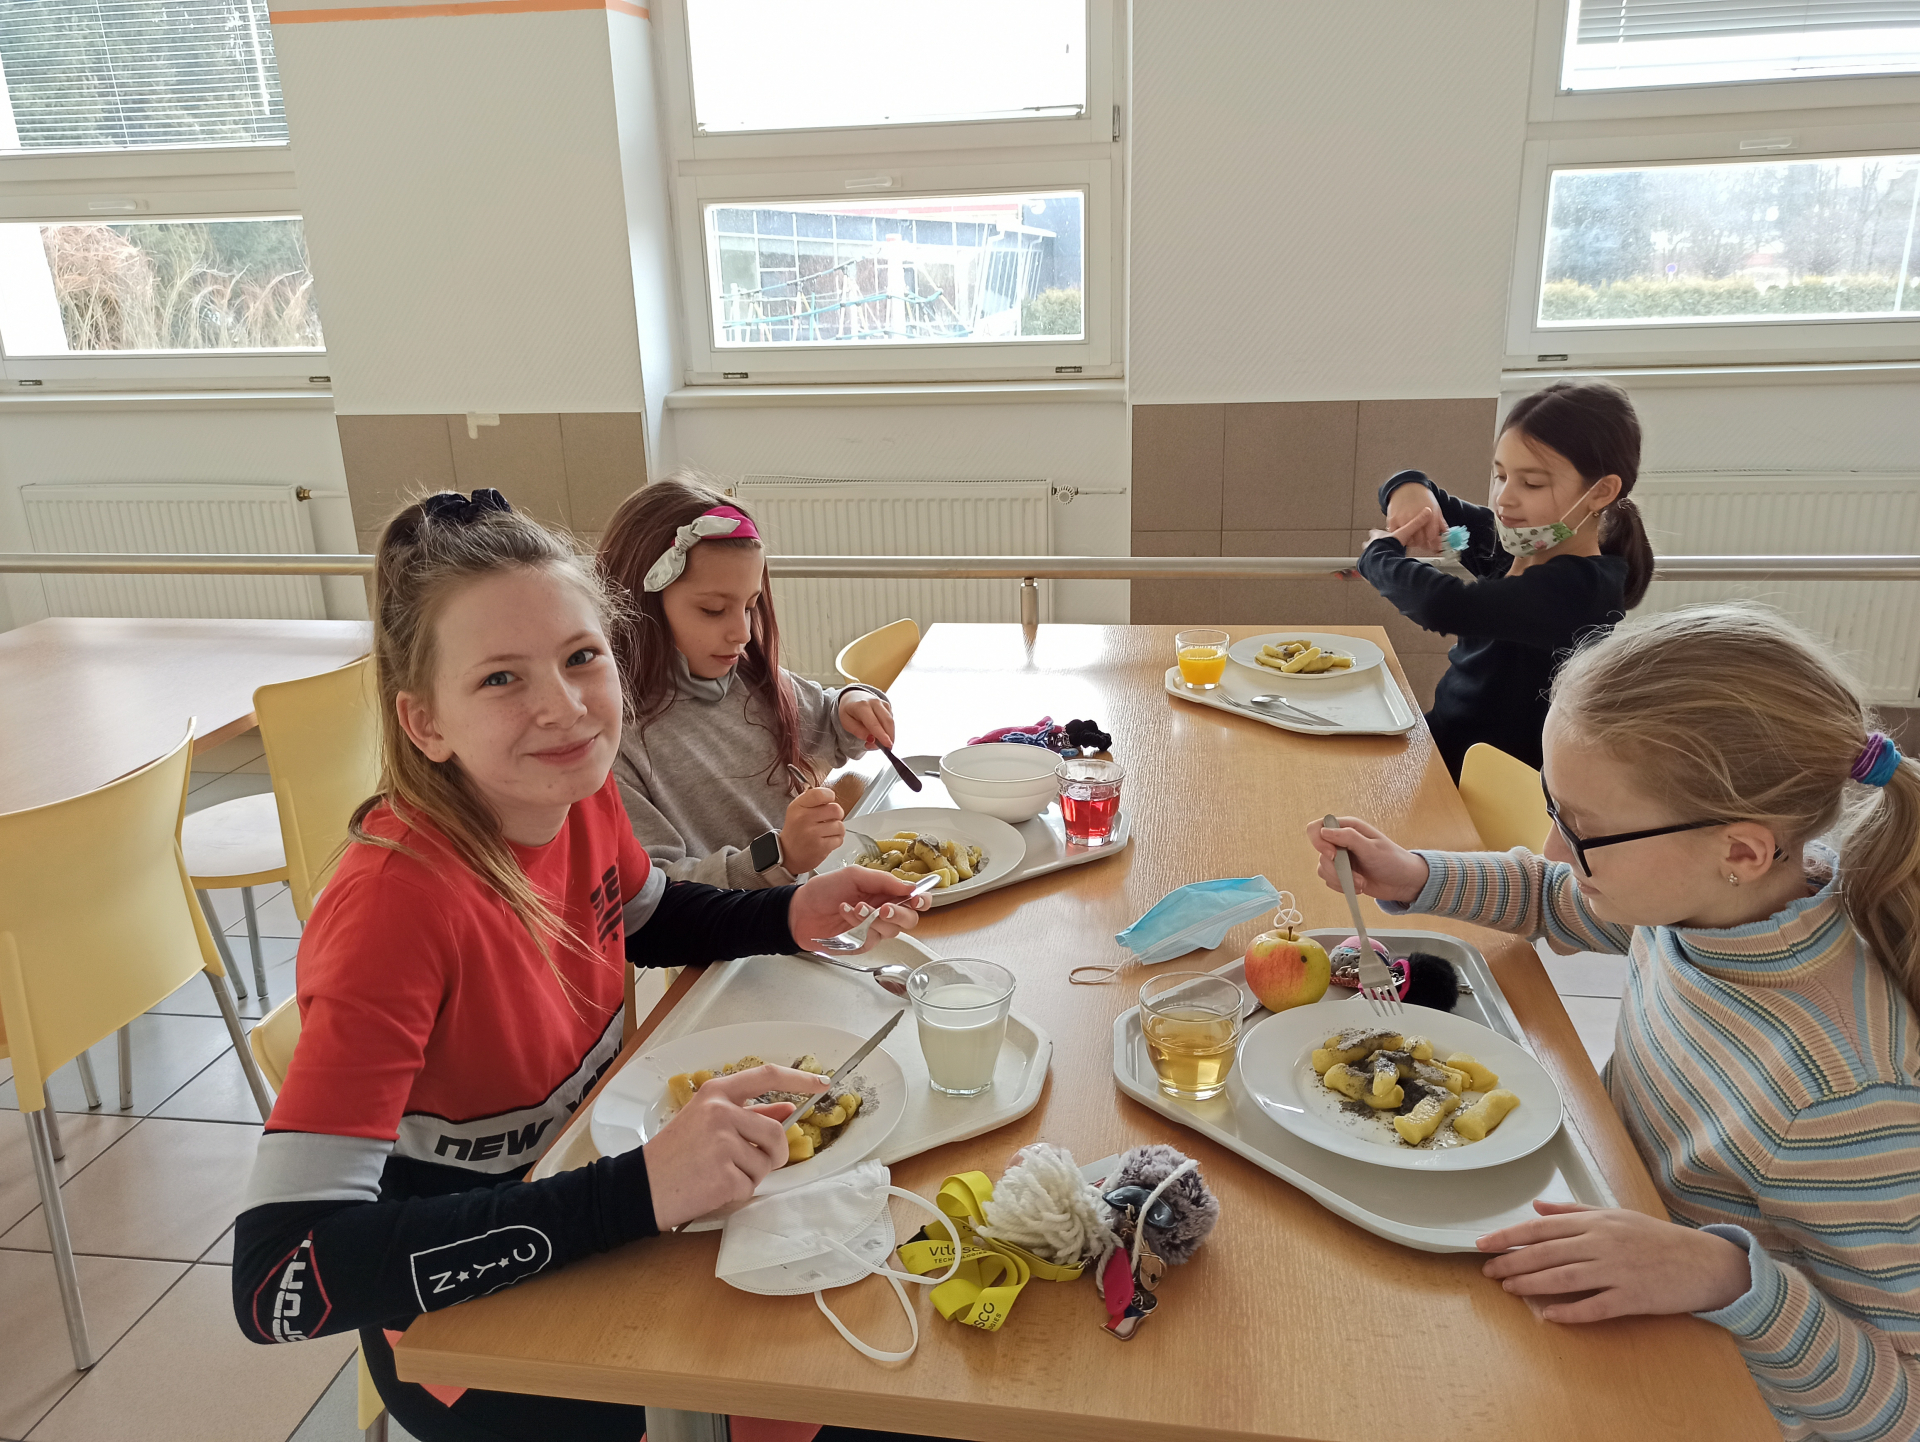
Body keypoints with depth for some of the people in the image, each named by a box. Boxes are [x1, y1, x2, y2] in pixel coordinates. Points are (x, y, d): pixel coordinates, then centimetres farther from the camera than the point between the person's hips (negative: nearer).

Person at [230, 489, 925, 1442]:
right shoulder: (399, 899, -30)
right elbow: (279, 1280, -34)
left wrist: (792, 915, -8)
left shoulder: (576, 792, -11)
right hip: (470, 1328, -6)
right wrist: (642, 1191, -41)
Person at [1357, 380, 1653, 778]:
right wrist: (1409, 489, -12)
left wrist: (1380, 554, -18)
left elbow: (1442, 606, -38)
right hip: (1444, 743, 7)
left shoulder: (1580, 587, -24)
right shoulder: (1510, 541, -1)